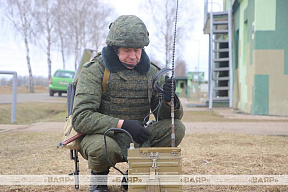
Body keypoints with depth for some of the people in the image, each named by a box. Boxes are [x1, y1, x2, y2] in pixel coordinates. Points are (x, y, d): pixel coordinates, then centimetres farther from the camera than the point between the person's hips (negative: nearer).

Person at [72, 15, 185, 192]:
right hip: (100, 135, -4)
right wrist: (123, 124, -32)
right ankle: (99, 177, -1)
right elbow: (80, 118, -21)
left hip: (135, 139, 5)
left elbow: (170, 116, 2)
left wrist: (170, 100, -23)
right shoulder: (95, 70, -12)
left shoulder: (150, 72, 3)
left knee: (176, 128, -15)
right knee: (103, 146, -38)